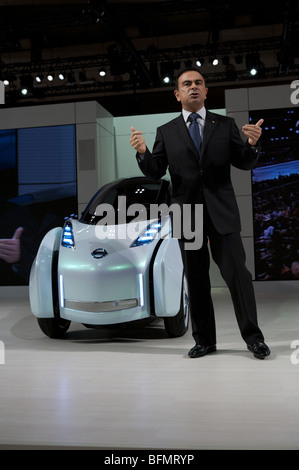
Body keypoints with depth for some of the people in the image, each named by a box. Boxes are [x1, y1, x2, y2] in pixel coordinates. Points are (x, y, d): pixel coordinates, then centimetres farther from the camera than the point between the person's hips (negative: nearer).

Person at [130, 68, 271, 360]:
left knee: (237, 273, -4)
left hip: (221, 212, -1)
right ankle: (204, 340, 18)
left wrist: (252, 144, -17)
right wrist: (142, 152, -17)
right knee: (196, 279, 8)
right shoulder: (166, 132, 10)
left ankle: (252, 336, 9)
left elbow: (245, 164, 4)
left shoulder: (225, 125, 8)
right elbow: (155, 172, 3)